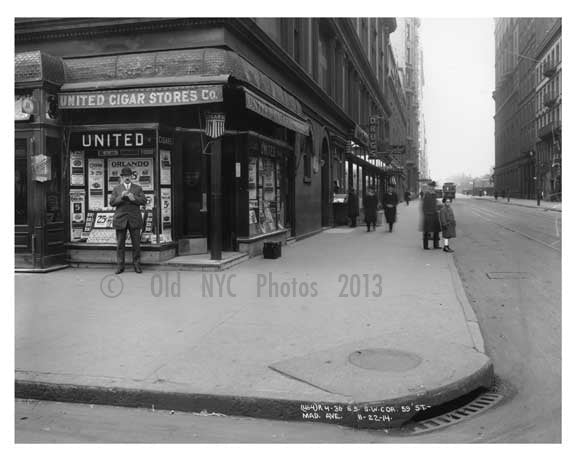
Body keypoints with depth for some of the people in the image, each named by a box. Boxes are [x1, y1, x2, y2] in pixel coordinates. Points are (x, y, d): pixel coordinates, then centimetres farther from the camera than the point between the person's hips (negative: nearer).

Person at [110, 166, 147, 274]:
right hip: (120, 219, 0)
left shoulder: (138, 188, 10)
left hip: (134, 220, 0)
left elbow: (143, 201, -2)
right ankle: (120, 266, 8)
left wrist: (133, 198, -20)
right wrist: (121, 196, -18)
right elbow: (112, 203, -2)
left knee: (136, 243, 1)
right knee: (120, 244, 2)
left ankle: (136, 265, 9)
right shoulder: (116, 189, 9)